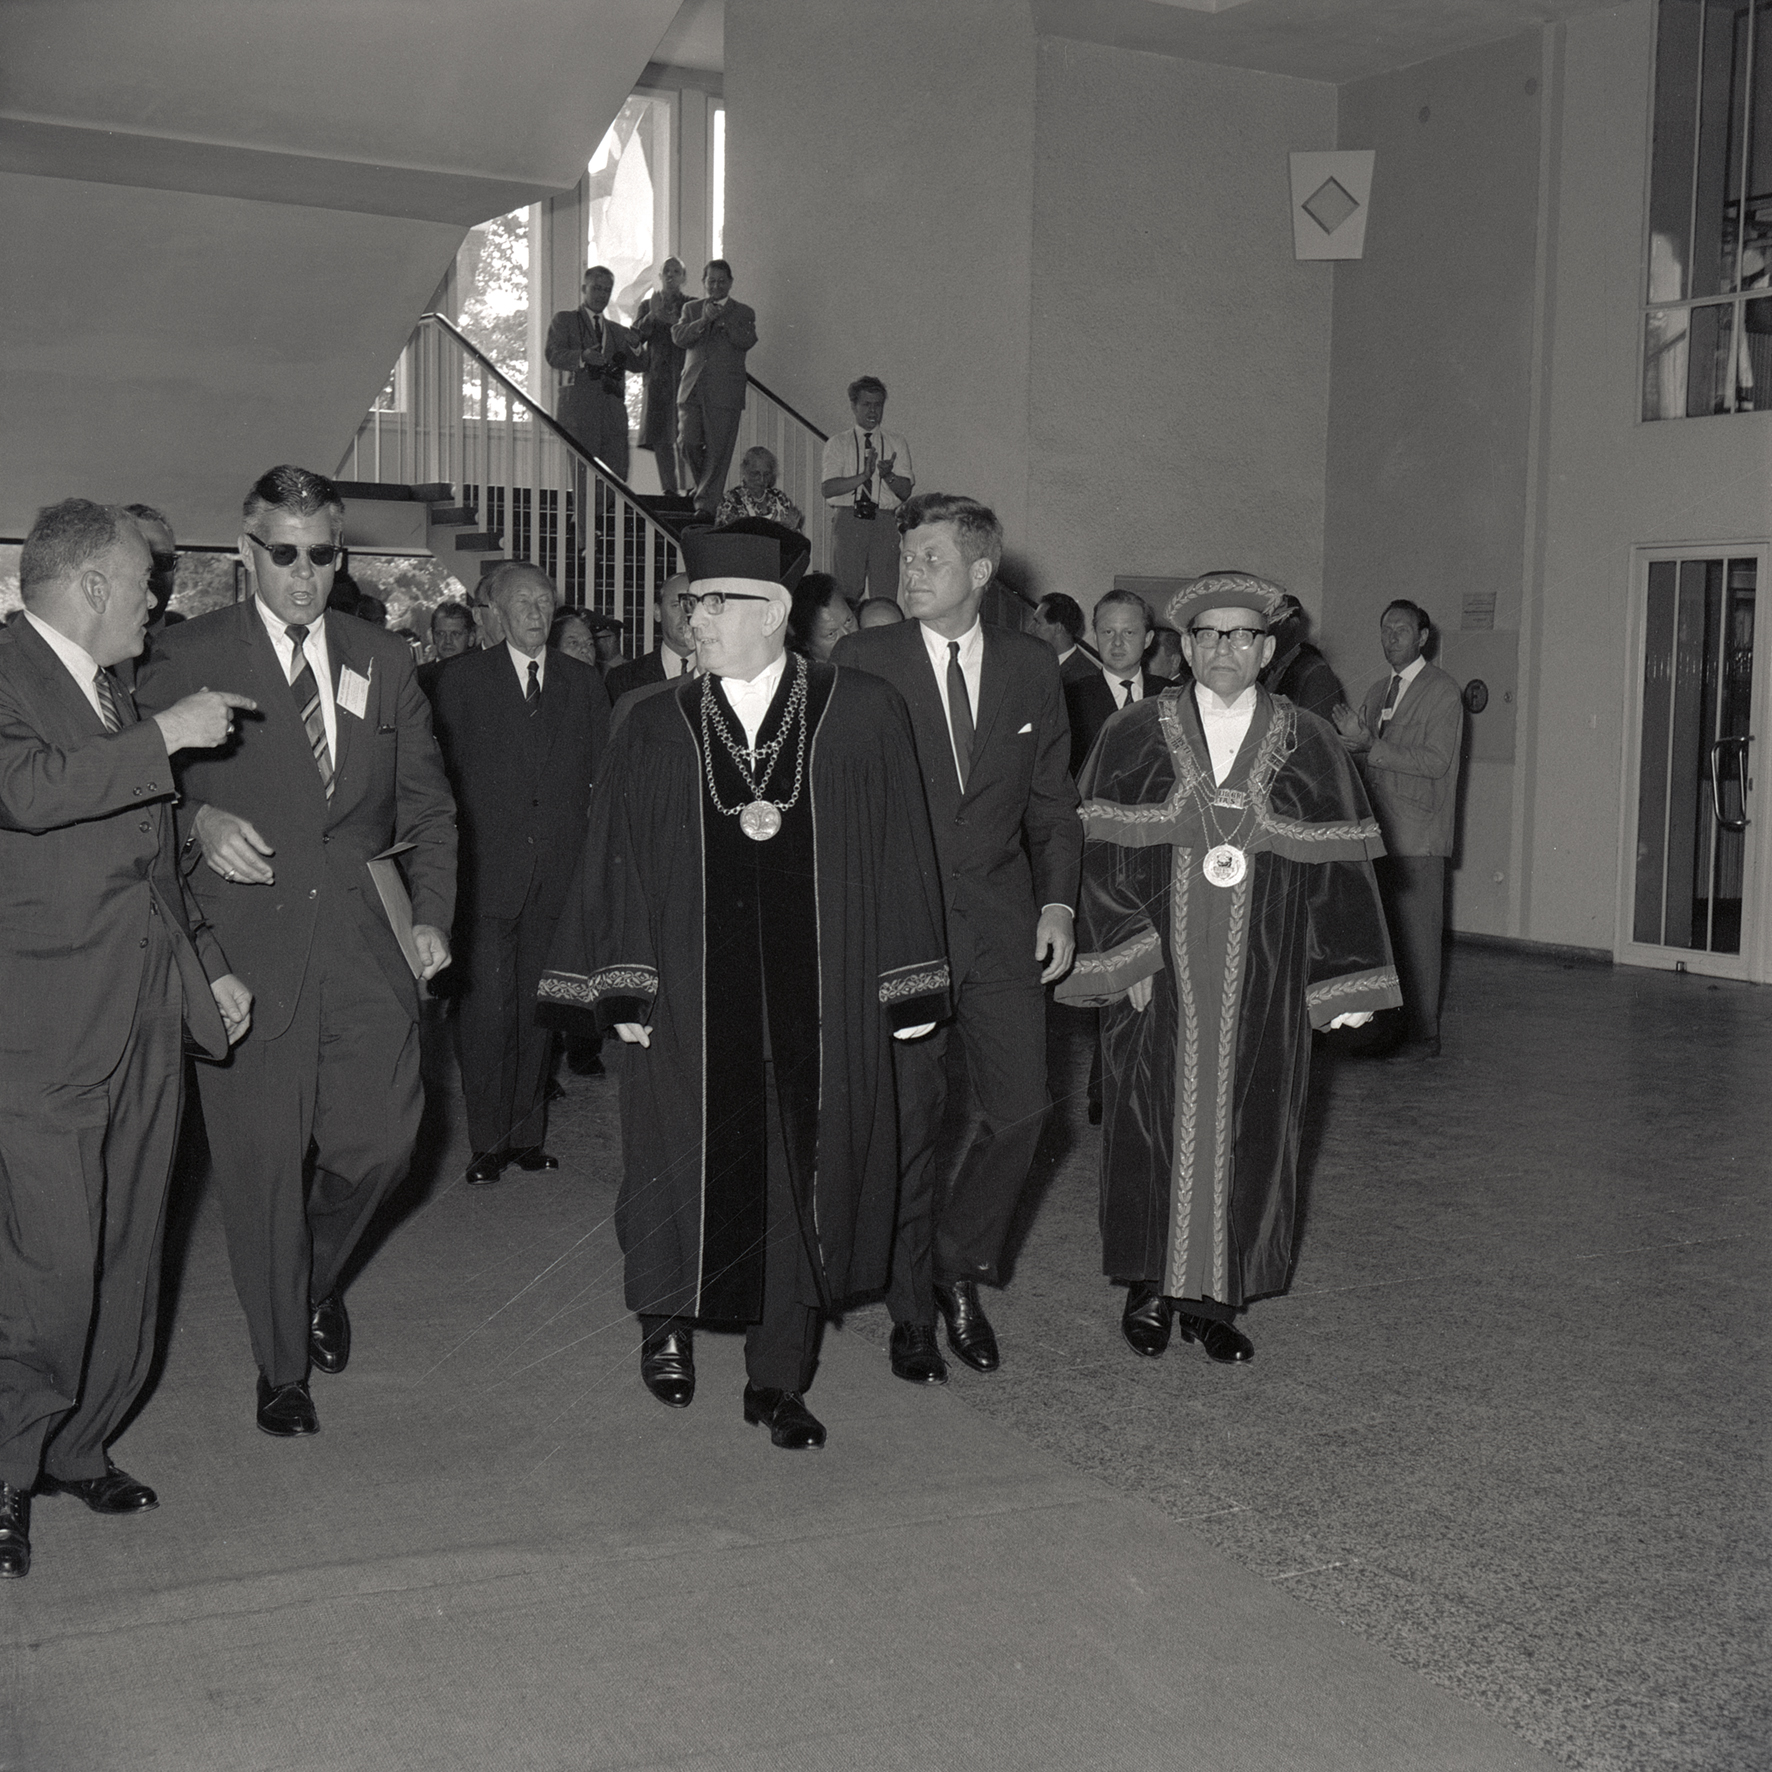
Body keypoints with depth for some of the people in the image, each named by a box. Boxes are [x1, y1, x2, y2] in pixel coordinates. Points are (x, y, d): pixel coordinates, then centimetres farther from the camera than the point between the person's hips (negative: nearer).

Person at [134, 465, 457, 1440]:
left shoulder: (384, 663, 13)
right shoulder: (186, 658, 2)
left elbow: (427, 806, 15)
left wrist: (433, 914, 4)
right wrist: (197, 821, -16)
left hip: (363, 940, 3)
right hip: (245, 945, -3)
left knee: (381, 1139, -1)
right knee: (261, 1164, 2)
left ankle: (318, 1279, 33)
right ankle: (280, 1367, 21)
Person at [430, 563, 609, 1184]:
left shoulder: (584, 683, 12)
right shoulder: (464, 681, 5)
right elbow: (444, 776, 4)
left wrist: (589, 851, 3)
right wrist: (454, 849, -3)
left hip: (559, 873, 2)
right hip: (487, 874, -2)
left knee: (539, 1009, 6)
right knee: (486, 1010, -5)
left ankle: (527, 1133, 16)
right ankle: (487, 1139, 4)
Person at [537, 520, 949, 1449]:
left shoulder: (862, 713, -1)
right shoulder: (655, 727, 3)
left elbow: (899, 858, 0)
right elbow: (617, 861, 3)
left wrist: (902, 990, -3)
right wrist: (624, 988, -4)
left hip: (818, 998, 0)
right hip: (688, 997, 1)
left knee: (799, 1174, 6)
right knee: (687, 1162, 6)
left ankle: (777, 1379, 22)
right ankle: (666, 1318, 35)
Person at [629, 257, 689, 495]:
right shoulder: (648, 304, 16)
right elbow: (635, 338, 5)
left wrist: (674, 321, -11)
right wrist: (653, 315, -8)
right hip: (657, 375, 2)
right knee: (660, 436, -2)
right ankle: (668, 487, 2)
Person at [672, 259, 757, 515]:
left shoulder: (743, 313, 10)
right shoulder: (691, 309, 16)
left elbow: (747, 341, -8)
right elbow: (678, 338, 0)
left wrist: (722, 318, -11)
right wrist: (704, 320, -12)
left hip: (725, 392, -2)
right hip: (692, 389, 2)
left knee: (718, 450, -5)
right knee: (687, 443, -6)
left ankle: (706, 503, 2)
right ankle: (702, 483, 21)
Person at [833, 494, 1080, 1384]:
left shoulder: (1032, 666, 6)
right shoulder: (862, 660, -2)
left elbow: (1052, 798, 12)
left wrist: (1058, 902, 3)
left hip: (1001, 917, 3)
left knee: (1021, 1105, 1)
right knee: (908, 1117, 3)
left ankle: (960, 1268, 24)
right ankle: (911, 1308, 19)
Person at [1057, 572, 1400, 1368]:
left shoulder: (1308, 746, 3)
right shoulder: (1134, 736, 1)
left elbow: (1338, 864, 2)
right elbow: (1099, 853, -2)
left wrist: (1345, 982, -3)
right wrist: (1125, 960, -11)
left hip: (1261, 981, 1)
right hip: (1157, 976, -1)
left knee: (1244, 1125, 5)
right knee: (1156, 1120, 4)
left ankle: (1215, 1294, 18)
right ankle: (1151, 1285, 19)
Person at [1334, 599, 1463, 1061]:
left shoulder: (1441, 692, -4)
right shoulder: (1378, 692, 18)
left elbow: (1436, 762, -14)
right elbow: (1357, 754, 16)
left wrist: (1371, 747, -20)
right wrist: (1349, 737, -8)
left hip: (1417, 836, -6)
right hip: (1378, 832, 6)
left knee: (1418, 934, -5)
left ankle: (1424, 1034, 1)